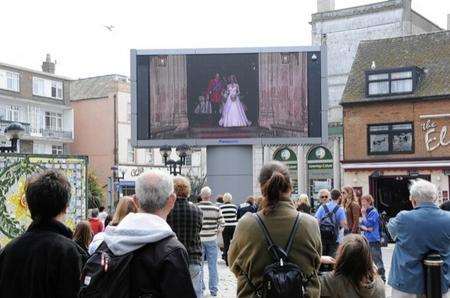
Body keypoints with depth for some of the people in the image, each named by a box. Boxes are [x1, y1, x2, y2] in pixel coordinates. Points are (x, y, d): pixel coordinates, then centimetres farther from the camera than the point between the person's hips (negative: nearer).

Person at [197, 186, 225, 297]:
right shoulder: (216, 208, -6)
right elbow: (222, 223, -5)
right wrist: (215, 231, 9)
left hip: (198, 239, -1)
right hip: (212, 239, 1)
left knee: (199, 265, 11)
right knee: (212, 265, 8)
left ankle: (200, 288, 17)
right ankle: (213, 289, 13)